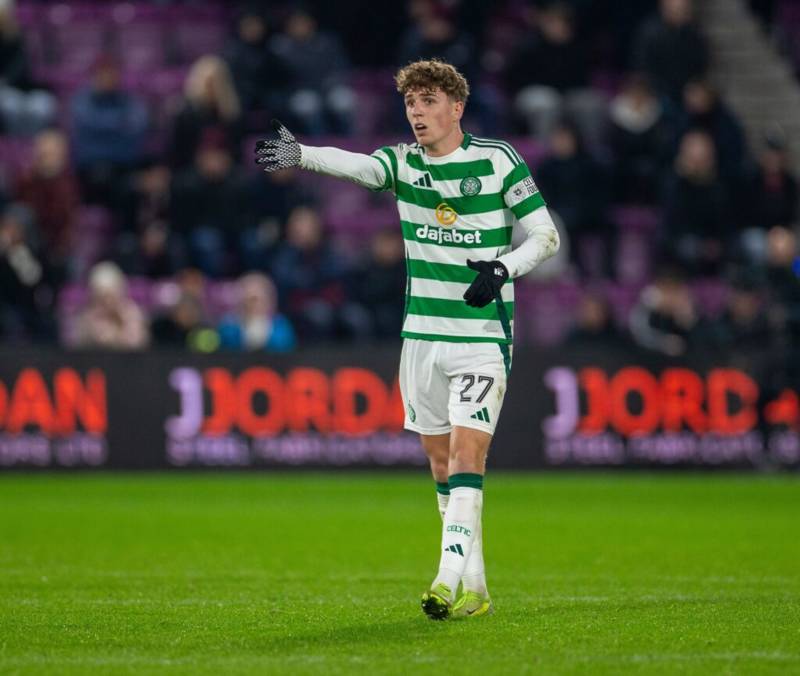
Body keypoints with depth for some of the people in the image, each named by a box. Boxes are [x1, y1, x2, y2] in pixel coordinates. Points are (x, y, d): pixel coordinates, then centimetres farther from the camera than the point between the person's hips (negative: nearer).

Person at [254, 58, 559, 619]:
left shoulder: (498, 161, -4)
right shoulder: (403, 162, 3)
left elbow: (546, 236, 0)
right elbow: (354, 165, -20)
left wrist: (505, 267, -20)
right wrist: (299, 154, -41)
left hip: (483, 336, -4)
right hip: (422, 335, 4)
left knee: (467, 451, -16)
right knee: (441, 461, 6)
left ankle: (452, 580, -22)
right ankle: (474, 588, 14)